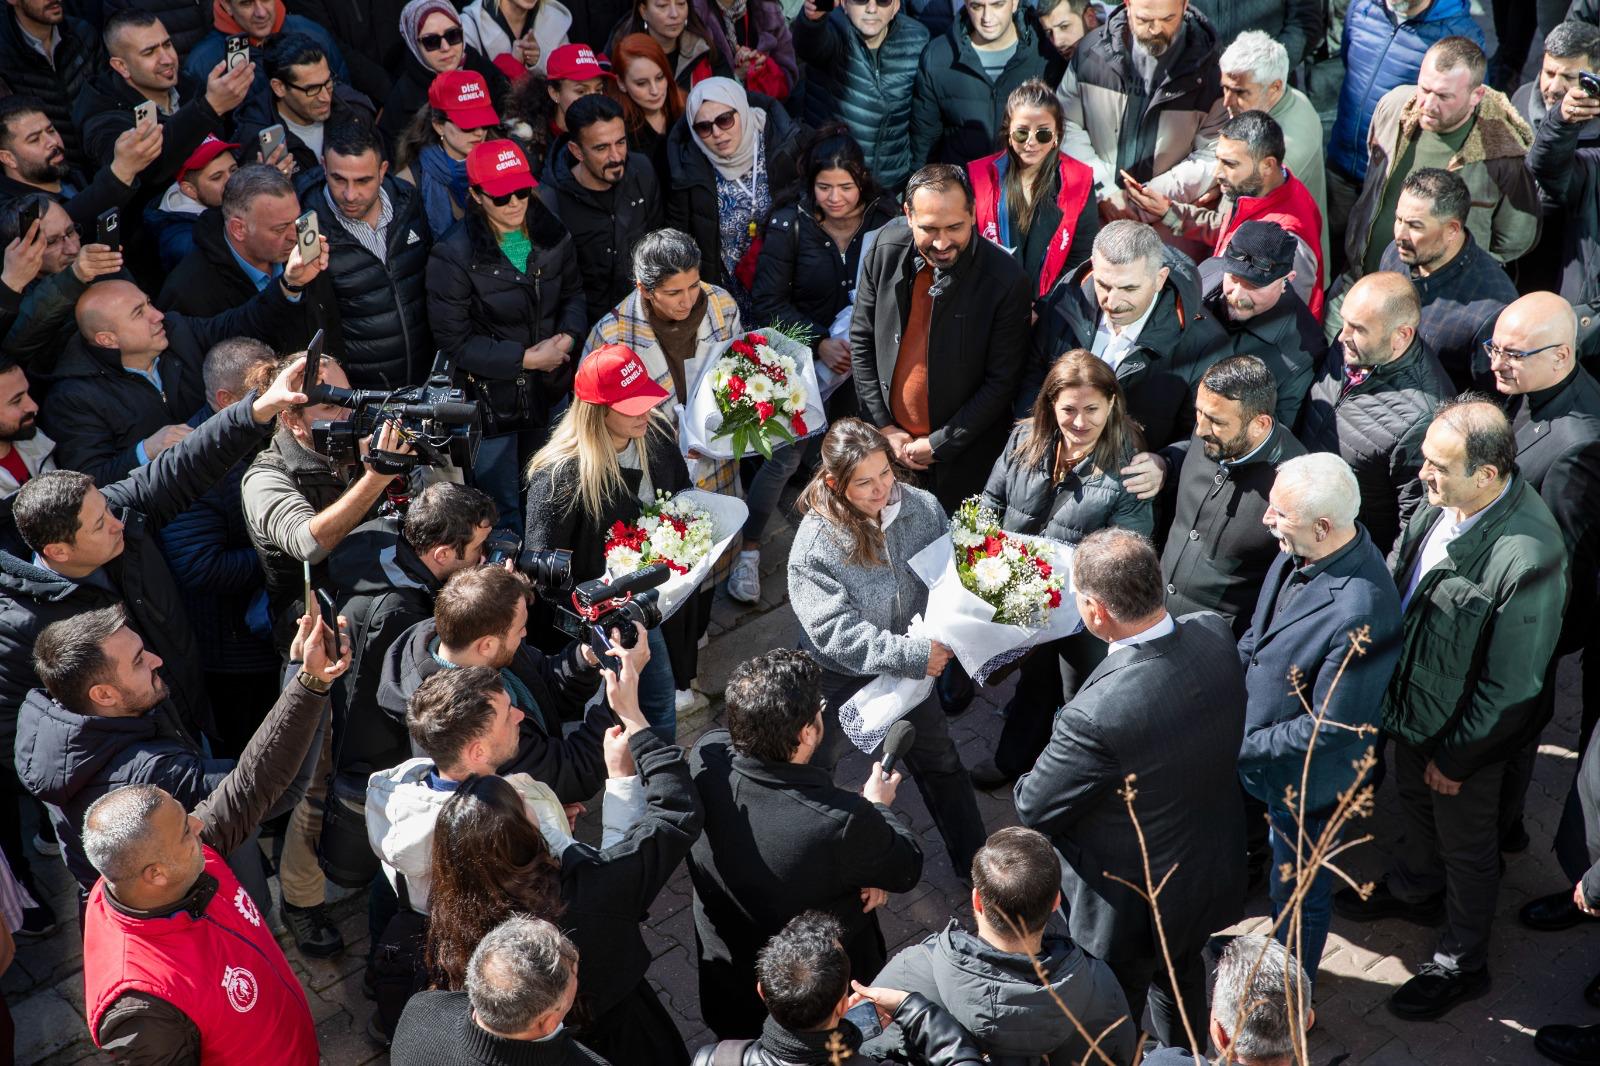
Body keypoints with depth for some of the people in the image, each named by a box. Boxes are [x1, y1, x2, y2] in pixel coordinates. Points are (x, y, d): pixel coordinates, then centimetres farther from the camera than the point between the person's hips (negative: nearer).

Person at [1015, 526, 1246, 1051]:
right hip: (1210, 872, 7)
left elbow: (1033, 810, -24)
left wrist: (1027, 783, -1)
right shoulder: (1216, 635, -22)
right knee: (1180, 974, 36)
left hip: (1130, 909, -6)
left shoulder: (1097, 715, -42)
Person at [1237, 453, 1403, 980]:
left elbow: (1330, 727, -29)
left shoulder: (1361, 612, -38)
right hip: (1256, 751, 7)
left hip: (1305, 779, -7)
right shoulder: (1296, 553, -13)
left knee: (1297, 892, 18)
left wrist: (1244, 748, -21)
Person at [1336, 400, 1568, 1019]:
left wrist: (1456, 757, -15)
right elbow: (1396, 574, 4)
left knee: (1465, 845, 18)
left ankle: (1461, 964, 42)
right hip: (1412, 705, 7)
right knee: (1415, 805, 31)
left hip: (1464, 732, -6)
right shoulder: (1444, 499, -16)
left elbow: (1509, 684, -26)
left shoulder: (1529, 557, -37)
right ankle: (1412, 891, 60)